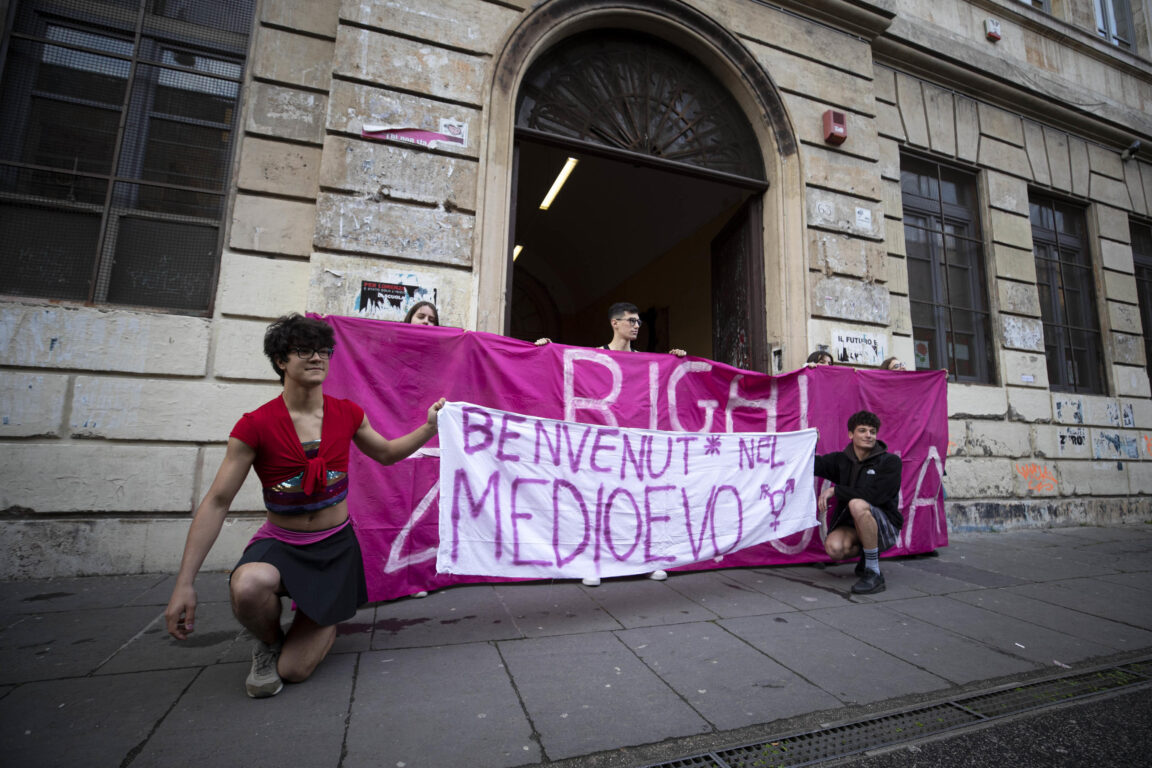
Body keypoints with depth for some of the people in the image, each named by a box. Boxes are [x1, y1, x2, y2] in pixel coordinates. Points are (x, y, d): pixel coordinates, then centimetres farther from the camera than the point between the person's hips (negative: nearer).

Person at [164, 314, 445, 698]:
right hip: (281, 542, -1)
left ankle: (324, 623, 34)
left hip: (335, 545, 1)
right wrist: (184, 583, -14)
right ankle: (269, 642, 0)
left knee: (293, 670, -3)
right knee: (248, 586, -38)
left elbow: (386, 454, 9)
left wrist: (429, 427, -4)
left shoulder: (347, 414, -8)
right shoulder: (255, 425, -15)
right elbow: (216, 502, -12)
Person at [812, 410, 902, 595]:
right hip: (849, 525, 4)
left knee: (858, 505, -35)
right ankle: (865, 555, 10)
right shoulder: (841, 460, 5)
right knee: (833, 547, -28)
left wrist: (835, 490, -17)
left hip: (884, 525, -3)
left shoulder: (890, 461, -7)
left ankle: (874, 574, -22)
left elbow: (874, 495, -19)